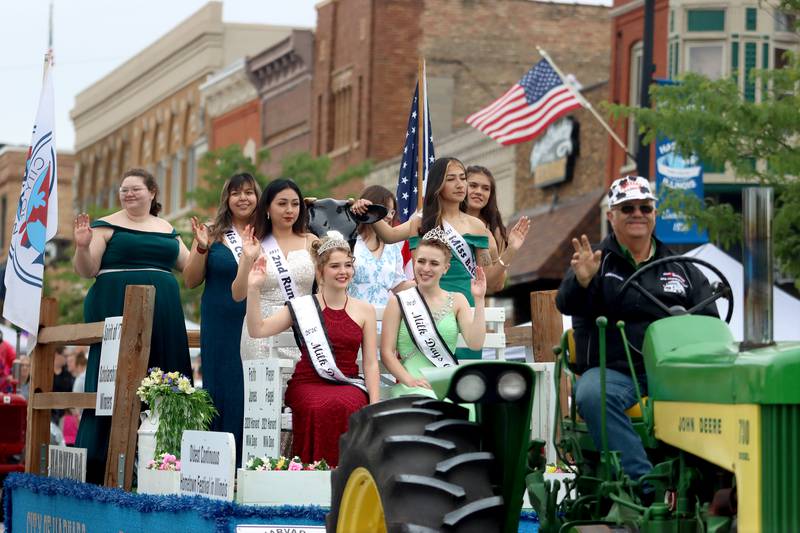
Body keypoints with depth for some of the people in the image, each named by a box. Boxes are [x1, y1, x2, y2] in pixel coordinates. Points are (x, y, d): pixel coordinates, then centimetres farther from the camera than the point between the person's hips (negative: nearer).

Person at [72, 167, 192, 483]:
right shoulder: (107, 226, 3)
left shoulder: (168, 231, 17)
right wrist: (83, 246, -20)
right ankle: (100, 468, -5)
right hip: (116, 311, -5)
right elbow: (86, 271, -3)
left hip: (162, 317, 5)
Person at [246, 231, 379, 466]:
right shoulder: (301, 307, 9)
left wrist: (375, 404, -5)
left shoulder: (364, 310, 12)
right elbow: (258, 330, 0)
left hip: (348, 384, 1)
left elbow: (371, 363, 8)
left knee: (346, 406, -36)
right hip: (308, 384, -1)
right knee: (321, 408, -36)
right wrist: (253, 289, -10)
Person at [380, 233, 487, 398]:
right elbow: (387, 352, 1)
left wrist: (479, 300, -4)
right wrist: (408, 379, -15)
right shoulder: (399, 302, 6)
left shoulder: (456, 301, 13)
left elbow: (475, 344, 0)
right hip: (414, 387, -2)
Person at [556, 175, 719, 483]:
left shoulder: (682, 269, 22)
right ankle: (643, 480, -42)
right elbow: (567, 305, -4)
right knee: (592, 396, -37)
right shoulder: (596, 263, 13)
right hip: (612, 371, -2)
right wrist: (581, 281, -28)